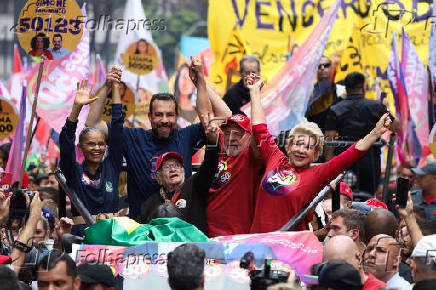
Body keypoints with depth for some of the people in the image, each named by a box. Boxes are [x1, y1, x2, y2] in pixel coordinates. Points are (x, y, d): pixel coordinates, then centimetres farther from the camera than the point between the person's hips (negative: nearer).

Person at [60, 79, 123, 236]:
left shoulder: (111, 167, 12)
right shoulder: (75, 171, 8)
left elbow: (117, 128, 10)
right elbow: (66, 139, -6)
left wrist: (115, 87, 7)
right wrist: (77, 107, -18)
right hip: (82, 233, -2)